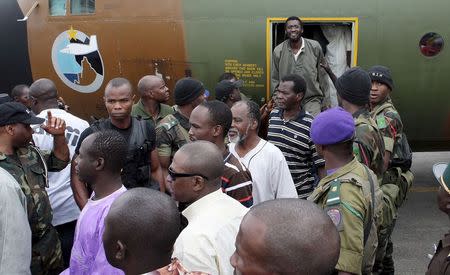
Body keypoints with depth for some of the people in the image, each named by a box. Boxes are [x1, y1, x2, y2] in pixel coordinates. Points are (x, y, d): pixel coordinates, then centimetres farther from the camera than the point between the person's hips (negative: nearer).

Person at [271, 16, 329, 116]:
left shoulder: (315, 47, 0)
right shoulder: (278, 51, 0)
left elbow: (322, 75, 6)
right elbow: (274, 79, 6)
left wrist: (326, 99, 6)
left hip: (312, 99, -1)